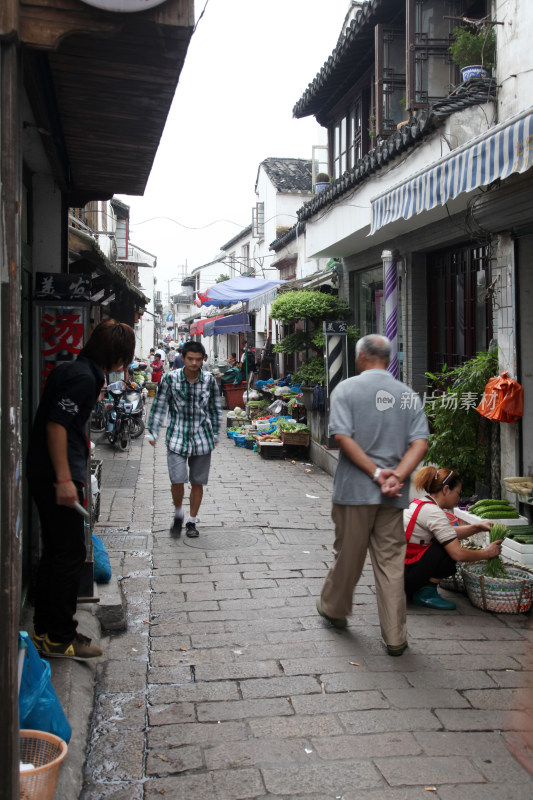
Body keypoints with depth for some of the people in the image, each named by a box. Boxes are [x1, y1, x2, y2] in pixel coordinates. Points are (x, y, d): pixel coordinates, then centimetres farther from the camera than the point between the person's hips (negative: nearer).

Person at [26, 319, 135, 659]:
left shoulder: (75, 370, 14)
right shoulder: (83, 378, -17)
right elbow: (56, 424, -23)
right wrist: (64, 479, -24)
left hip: (47, 474, 11)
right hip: (57, 476, -11)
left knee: (55, 551, 17)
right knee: (70, 554, -2)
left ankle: (45, 630, 27)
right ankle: (60, 638, 8)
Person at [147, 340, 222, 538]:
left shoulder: (209, 380, -1)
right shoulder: (171, 378, -6)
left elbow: (215, 408, 11)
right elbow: (159, 406, 2)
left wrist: (215, 434, 13)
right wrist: (153, 432, -1)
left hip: (202, 439, 2)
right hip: (177, 437, -1)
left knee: (197, 483, 8)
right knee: (177, 481, -10)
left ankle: (191, 521, 26)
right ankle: (178, 515, 18)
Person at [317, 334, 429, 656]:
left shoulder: (347, 389, -3)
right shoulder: (409, 395, 6)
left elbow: (343, 437, -14)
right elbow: (420, 442, -5)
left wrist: (376, 472, -13)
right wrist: (396, 476, -13)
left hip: (355, 488, -2)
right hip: (393, 496, 2)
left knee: (349, 554, 13)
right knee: (391, 562, 6)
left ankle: (334, 608, 36)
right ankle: (395, 637, 10)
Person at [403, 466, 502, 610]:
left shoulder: (420, 504, 13)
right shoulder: (433, 512, -16)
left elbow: (450, 532, 24)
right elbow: (458, 554, -19)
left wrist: (478, 527, 14)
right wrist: (486, 553, -3)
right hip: (402, 576, -10)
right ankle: (426, 593, -3)